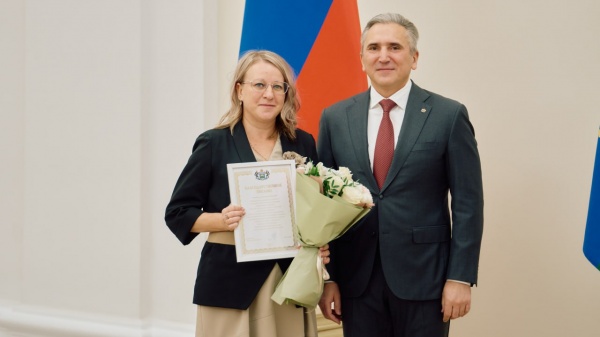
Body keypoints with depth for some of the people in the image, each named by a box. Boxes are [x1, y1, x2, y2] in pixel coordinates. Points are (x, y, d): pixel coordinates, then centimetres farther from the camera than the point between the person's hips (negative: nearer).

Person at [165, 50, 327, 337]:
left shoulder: (303, 144, 8)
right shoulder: (213, 144, -1)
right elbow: (177, 213, 0)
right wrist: (223, 220, -17)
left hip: (291, 279, 3)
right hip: (230, 280, -3)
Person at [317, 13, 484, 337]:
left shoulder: (449, 115, -3)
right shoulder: (335, 118, 4)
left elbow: (467, 204, -3)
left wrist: (460, 277, -8)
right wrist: (327, 276, 1)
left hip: (424, 276, -2)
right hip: (356, 278, 2)